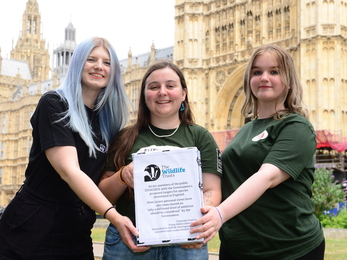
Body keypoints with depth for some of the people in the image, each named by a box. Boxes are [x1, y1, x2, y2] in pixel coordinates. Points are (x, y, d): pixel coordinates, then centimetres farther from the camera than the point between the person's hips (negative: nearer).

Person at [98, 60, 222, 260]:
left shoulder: (200, 137, 6)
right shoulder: (125, 138, 8)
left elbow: (211, 191, 1)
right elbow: (104, 195, 9)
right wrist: (122, 176, -12)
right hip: (128, 240, 1)